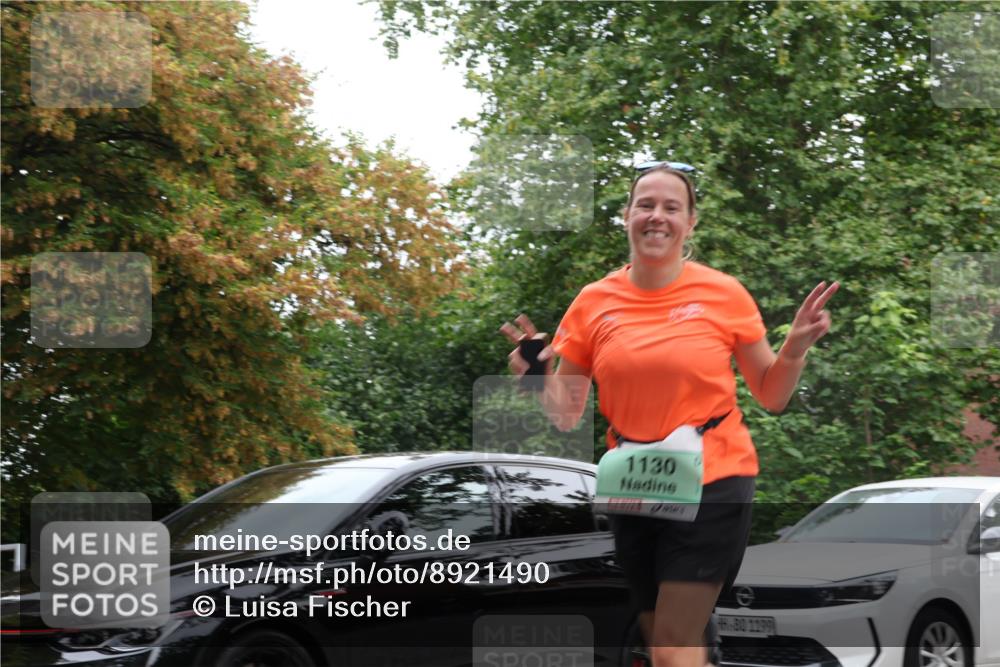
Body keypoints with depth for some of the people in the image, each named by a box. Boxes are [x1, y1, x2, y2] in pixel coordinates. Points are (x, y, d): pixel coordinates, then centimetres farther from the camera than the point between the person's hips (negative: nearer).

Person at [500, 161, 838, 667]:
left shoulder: (723, 294, -4)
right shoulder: (594, 303, 1)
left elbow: (771, 397, 5)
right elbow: (565, 416, 6)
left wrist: (796, 348, -13)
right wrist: (540, 374, -12)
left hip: (711, 484, -3)